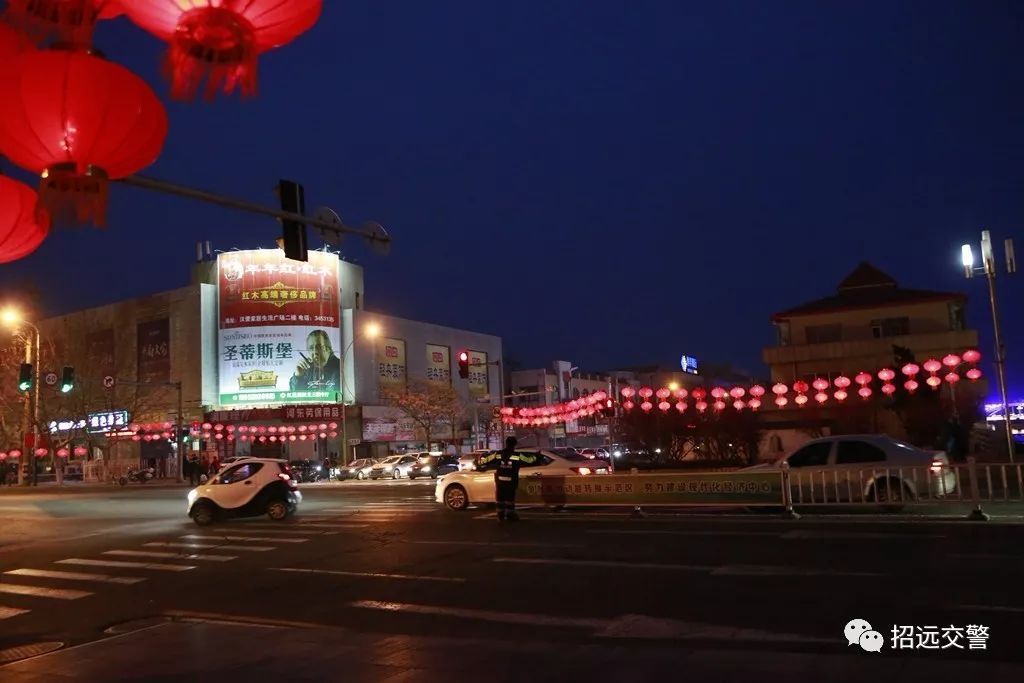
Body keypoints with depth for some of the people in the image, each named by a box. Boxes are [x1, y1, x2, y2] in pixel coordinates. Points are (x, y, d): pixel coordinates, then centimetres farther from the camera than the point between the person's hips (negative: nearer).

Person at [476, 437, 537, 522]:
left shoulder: (498, 454, 0)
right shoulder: (517, 455, -6)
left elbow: (486, 459, 8)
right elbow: (529, 460, 5)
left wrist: (478, 463, 27)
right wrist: (536, 456, 25)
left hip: (500, 480, 3)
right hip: (511, 481, -3)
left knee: (500, 498, 10)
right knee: (510, 498, 4)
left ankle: (501, 516, 14)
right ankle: (510, 516, 6)